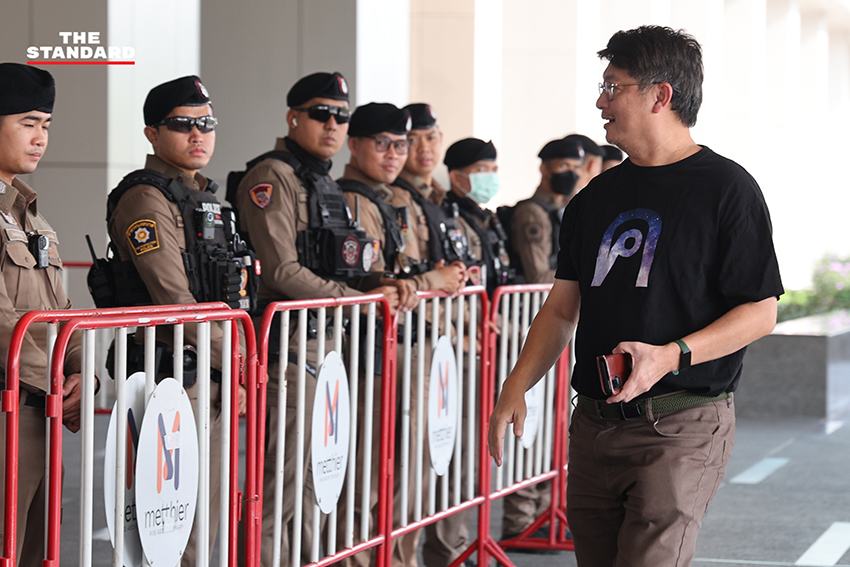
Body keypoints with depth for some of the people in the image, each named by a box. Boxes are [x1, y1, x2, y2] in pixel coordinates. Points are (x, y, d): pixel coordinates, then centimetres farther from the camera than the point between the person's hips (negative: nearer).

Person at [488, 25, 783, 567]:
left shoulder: (727, 189, -4)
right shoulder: (598, 196, 16)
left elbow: (760, 312, -8)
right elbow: (563, 307, 17)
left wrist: (672, 355, -21)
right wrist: (515, 389, 4)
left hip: (682, 426, -6)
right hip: (594, 423, 6)